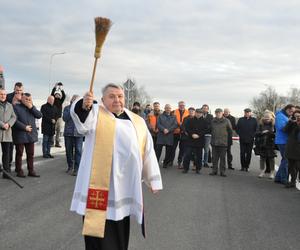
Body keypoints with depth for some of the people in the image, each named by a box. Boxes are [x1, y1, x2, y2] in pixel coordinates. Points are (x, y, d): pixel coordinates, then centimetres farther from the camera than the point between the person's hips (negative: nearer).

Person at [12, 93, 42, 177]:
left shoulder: (32, 107, 15)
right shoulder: (16, 107, -3)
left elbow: (39, 115, 2)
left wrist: (31, 108, -8)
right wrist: (24, 127, -14)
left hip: (31, 135, 5)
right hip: (20, 135, -5)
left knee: (30, 154, 9)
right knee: (19, 154, 3)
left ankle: (31, 171, 16)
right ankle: (19, 171, 12)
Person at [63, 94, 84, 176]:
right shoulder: (67, 108, 8)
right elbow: (64, 118, -5)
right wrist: (72, 110, -11)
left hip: (78, 133, -2)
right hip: (68, 132, 2)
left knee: (78, 151, -4)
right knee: (68, 150, 10)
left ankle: (76, 169, -1)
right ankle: (70, 166, 26)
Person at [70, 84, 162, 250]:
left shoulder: (138, 122, 14)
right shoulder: (96, 113, 3)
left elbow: (147, 151, 17)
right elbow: (82, 119, -20)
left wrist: (152, 179, 15)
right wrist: (84, 105, -42)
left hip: (125, 184, 4)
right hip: (100, 182, -3)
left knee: (120, 232, 13)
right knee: (98, 229, -2)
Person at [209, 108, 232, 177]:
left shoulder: (226, 121, -2)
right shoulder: (213, 121, 7)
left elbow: (230, 131, 4)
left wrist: (226, 137, 4)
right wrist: (213, 136, 12)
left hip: (223, 143, -3)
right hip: (214, 142, 3)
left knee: (222, 158, 1)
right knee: (214, 157, 6)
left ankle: (222, 171, 7)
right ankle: (214, 170, 14)